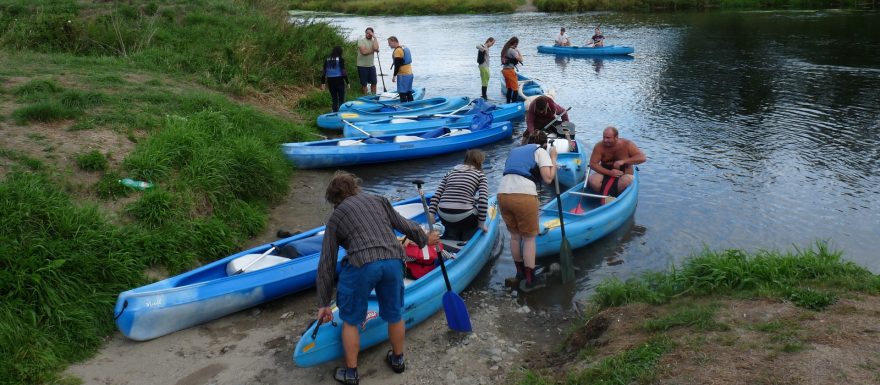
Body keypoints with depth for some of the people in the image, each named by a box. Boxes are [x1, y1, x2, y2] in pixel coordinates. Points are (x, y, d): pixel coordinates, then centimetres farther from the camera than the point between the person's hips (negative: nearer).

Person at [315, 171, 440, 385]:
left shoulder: (335, 218, 17)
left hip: (362, 265, -3)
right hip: (393, 261, 3)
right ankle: (398, 359, 42)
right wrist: (425, 239, 44)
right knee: (394, 315, 22)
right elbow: (403, 224, 25)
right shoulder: (377, 199, 22)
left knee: (351, 320, 17)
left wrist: (324, 303, 20)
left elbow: (326, 264, 16)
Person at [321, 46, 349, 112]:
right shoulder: (340, 59, -7)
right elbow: (343, 72, -10)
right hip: (339, 80, -4)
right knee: (341, 99, 3)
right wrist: (347, 82, -4)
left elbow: (324, 72, 7)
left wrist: (323, 83, 13)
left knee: (334, 99, 12)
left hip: (330, 81, 4)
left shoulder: (327, 60, 6)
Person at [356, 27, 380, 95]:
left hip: (371, 65, 4)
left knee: (374, 83, 7)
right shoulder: (361, 40, -6)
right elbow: (364, 52, -20)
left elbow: (376, 49, -15)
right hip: (362, 66, -4)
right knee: (364, 84, 5)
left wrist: (374, 38, -11)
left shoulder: (374, 41, 8)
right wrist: (372, 50, -6)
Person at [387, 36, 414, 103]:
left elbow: (397, 65, -18)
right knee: (409, 92, 13)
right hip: (410, 74, 9)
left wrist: (394, 76, -13)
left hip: (403, 75, -9)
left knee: (402, 93, -6)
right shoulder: (405, 48, 14)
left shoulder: (397, 51, -14)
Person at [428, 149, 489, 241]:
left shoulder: (450, 173, 21)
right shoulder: (480, 175, 9)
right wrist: (481, 223, 1)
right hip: (465, 216, -4)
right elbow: (483, 200, -6)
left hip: (444, 217, 4)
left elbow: (436, 196, 11)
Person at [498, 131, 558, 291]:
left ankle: (520, 274, 35)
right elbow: (548, 178, 1)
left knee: (515, 235, 21)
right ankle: (530, 280, 16)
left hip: (502, 193, 6)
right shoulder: (541, 151, 12)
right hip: (524, 195, -5)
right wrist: (553, 159, 15)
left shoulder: (515, 150, 29)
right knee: (529, 238, 9)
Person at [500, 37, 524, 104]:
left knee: (509, 88, 19)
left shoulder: (505, 49, 10)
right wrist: (519, 52, -5)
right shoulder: (512, 50, -16)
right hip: (510, 70, -9)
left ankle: (508, 103, 23)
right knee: (515, 89, -4)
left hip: (504, 69, 9)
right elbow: (520, 60, -19)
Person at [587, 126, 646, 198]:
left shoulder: (627, 145, -9)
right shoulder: (599, 147, -7)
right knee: (592, 179, -29)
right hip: (605, 174, 1)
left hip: (624, 175, -1)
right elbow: (593, 164, -9)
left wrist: (623, 161, -24)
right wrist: (609, 172, -22)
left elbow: (642, 158, -13)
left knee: (626, 180, -36)